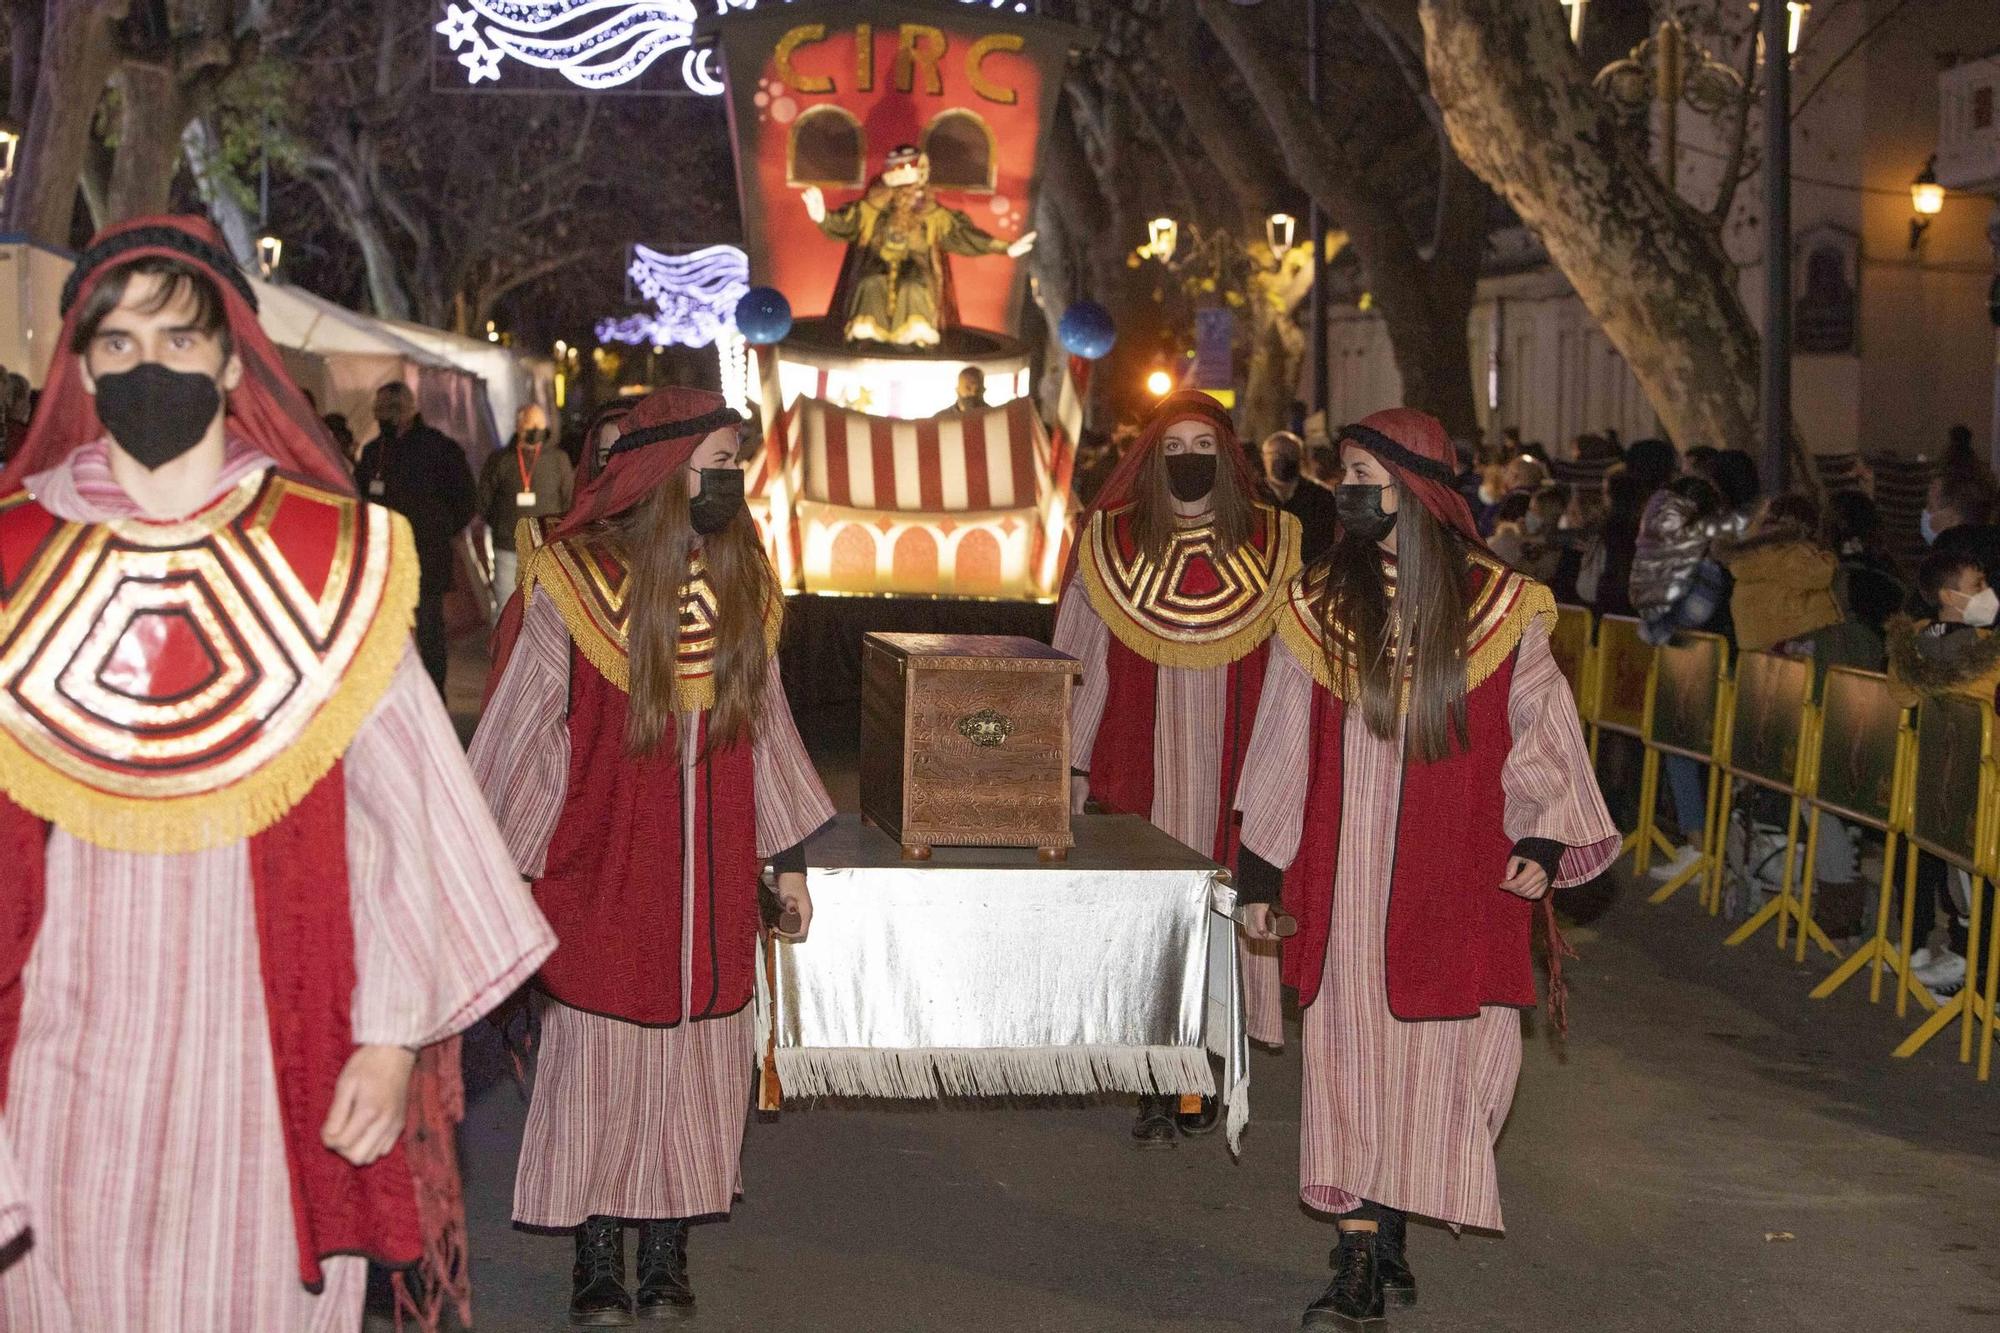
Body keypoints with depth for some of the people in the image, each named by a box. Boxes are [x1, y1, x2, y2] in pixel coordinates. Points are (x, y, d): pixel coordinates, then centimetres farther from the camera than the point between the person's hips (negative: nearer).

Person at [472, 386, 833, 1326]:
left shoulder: (745, 581, 4)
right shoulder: (573, 582, -10)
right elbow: (522, 734, -5)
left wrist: (789, 857, 12)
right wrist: (502, 868, -6)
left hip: (711, 882, 4)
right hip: (602, 878, -4)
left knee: (698, 1063, 7)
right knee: (599, 1065, 3)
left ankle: (667, 1253, 19)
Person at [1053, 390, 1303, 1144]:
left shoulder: (1271, 545, 4)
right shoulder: (1111, 543, 3)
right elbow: (1083, 667, 4)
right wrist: (1073, 765, 1)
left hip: (1233, 773, 1)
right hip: (1140, 766, 0)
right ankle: (1153, 1089, 5)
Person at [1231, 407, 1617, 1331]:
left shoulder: (1499, 607, 1)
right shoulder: (1317, 607, 5)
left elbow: (1539, 732, 2)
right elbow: (1282, 747, 8)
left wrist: (1541, 843, -11)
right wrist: (1260, 873, 6)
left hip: (1457, 879, -1)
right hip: (1348, 881, 1)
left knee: (1435, 1056, 3)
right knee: (1352, 1056, -1)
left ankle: (1386, 1234, 20)